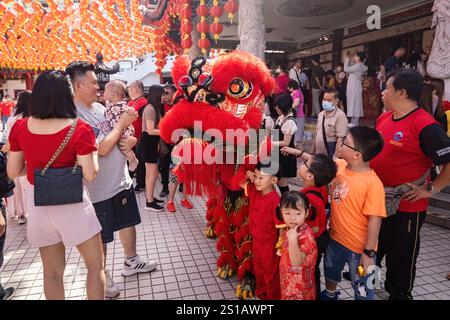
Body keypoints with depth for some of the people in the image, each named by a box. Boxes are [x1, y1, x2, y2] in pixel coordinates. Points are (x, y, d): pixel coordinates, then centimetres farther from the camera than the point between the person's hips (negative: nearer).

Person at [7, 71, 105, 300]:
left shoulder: (20, 127, -3)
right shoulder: (79, 129, -17)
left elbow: (13, 172, 3)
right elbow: (90, 175, -18)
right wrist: (93, 152, -1)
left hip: (37, 202, 5)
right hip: (72, 203, -5)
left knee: (52, 271, 19)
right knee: (96, 267, 12)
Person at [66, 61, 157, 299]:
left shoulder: (99, 107, 6)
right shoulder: (75, 116, -21)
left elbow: (117, 135, 15)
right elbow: (102, 149, -25)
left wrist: (130, 139, -8)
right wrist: (122, 124, -14)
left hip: (122, 180, 8)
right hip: (100, 189, -8)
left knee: (128, 222, 22)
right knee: (100, 236, 10)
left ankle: (131, 262, 43)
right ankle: (102, 277, 31)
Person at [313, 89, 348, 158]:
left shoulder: (340, 115, -14)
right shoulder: (321, 114, 8)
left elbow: (340, 139, -18)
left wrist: (335, 156, -21)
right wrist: (313, 152, 14)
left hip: (330, 155, -7)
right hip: (318, 154, 7)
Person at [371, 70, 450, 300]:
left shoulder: (425, 126, -22)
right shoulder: (383, 118, 3)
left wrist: (431, 189, -19)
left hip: (406, 206, -7)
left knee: (400, 255, 13)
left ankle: (399, 294, 36)